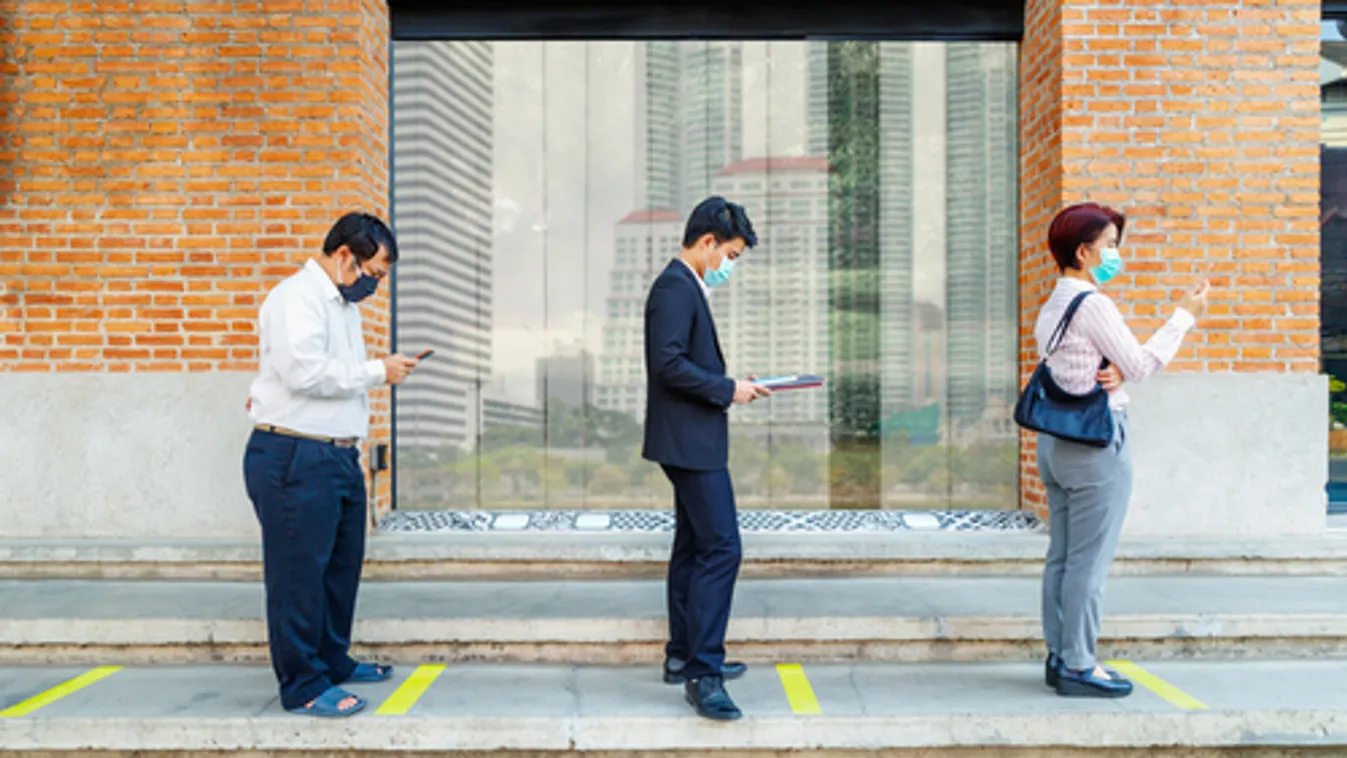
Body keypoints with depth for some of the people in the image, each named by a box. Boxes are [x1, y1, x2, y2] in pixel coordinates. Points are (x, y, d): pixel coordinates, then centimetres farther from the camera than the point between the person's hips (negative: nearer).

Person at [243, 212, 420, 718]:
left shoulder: (341, 303, 20)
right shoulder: (297, 297, -11)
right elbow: (305, 371, -23)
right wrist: (377, 371, -16)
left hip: (338, 456, 10)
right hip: (294, 460, -10)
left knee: (342, 566, 17)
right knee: (299, 573, -2)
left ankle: (333, 661, 31)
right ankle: (303, 686, 6)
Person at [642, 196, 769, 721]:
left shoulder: (685, 286, 18)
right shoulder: (675, 287, -14)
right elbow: (669, 364, -24)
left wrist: (730, 387, 11)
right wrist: (727, 390, -17)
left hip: (690, 441, 11)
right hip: (690, 441, -11)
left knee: (694, 549, 16)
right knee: (721, 548, -13)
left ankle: (684, 657, 26)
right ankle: (703, 674, -11)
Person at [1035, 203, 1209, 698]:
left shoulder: (1053, 306, 14)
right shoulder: (1091, 304, -13)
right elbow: (1141, 365, -11)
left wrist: (1113, 375, -7)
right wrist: (1184, 316, -4)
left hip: (1055, 439, 9)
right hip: (1096, 440, -9)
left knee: (1061, 556, 12)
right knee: (1090, 560, -3)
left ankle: (1059, 657, 19)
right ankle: (1078, 667, 3)